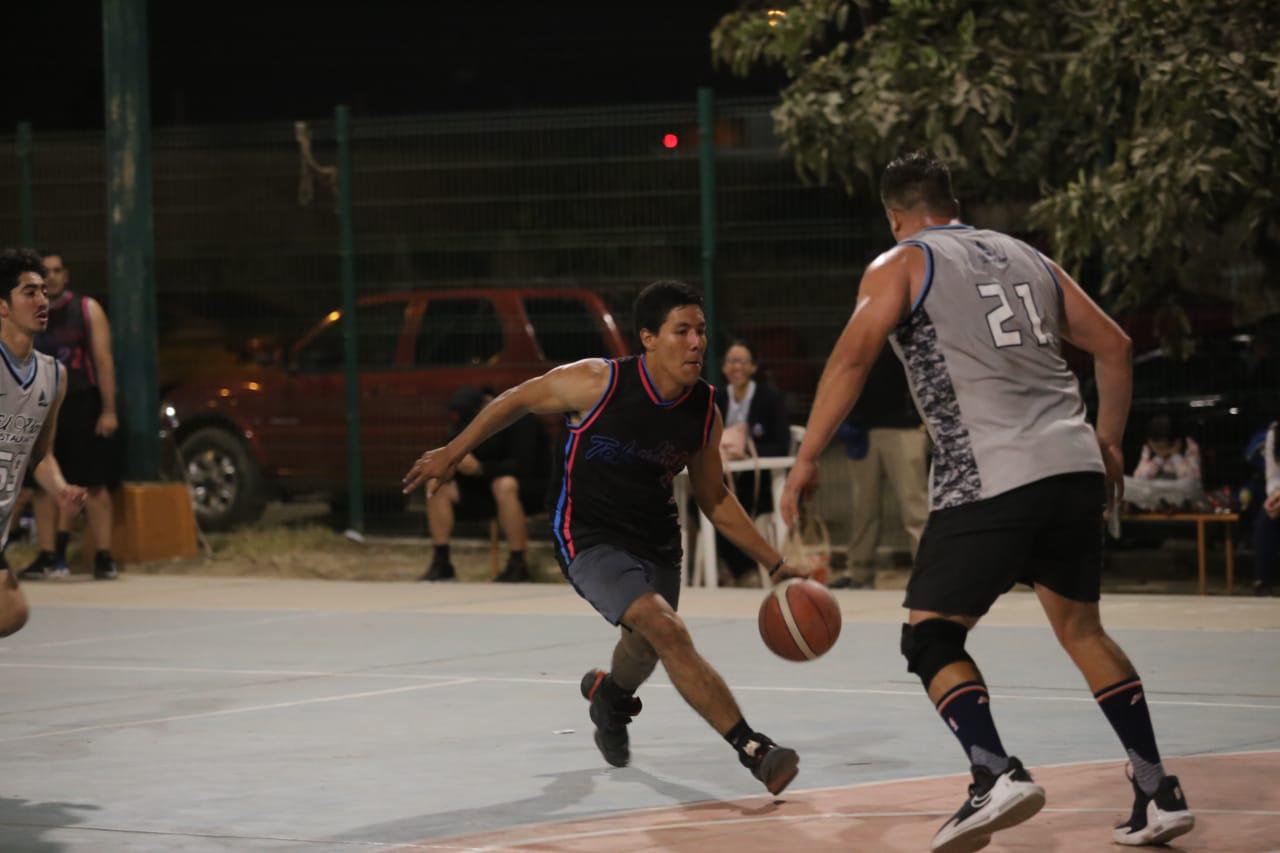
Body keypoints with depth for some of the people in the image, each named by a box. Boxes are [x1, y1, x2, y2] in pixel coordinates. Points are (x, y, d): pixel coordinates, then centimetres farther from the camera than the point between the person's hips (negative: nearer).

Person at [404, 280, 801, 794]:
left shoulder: (704, 411, -8)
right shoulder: (600, 383, -22)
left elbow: (714, 498, 6)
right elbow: (519, 400, -5)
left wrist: (775, 563, 1)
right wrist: (453, 453, 2)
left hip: (656, 541, 6)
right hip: (589, 538, -6)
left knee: (645, 650, 24)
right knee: (667, 630, -26)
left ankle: (610, 696, 63)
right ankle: (754, 751, -28)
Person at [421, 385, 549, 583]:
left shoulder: (517, 418, -20)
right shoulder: (464, 424, 3)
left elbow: (523, 465, -29)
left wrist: (479, 467, -36)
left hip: (531, 487, -7)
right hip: (486, 487, 7)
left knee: (505, 484, -40)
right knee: (437, 487, -10)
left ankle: (518, 565, -33)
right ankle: (441, 563, -10)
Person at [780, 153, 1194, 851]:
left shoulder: (900, 266, 6)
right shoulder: (1026, 257, 22)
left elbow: (852, 356, -9)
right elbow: (1114, 347, 20)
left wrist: (806, 461, -6)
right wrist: (1108, 445, 27)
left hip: (989, 479, -6)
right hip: (1074, 468, 6)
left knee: (931, 638, 2)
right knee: (1080, 626, 21)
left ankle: (996, 775, -21)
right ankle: (1158, 792, 16)